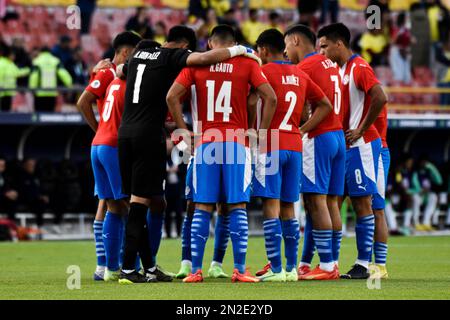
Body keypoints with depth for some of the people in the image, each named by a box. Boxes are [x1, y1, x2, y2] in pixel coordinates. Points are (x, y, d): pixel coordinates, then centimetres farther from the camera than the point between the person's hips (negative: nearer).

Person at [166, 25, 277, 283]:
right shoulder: (247, 65, 3)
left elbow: (172, 97, -1)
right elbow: (271, 98, -5)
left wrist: (185, 131, 5)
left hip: (205, 143, 1)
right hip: (237, 143, -1)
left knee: (202, 209, 5)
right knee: (237, 208, 2)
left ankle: (196, 270, 2)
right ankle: (240, 269, -2)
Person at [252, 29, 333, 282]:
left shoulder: (264, 72, -5)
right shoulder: (300, 75, 14)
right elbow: (325, 105, 20)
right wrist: (302, 130, 15)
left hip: (270, 145, -6)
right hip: (295, 146, 6)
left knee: (271, 205, -7)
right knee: (288, 208, 12)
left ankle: (276, 269, -12)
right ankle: (292, 268, 12)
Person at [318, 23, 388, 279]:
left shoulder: (359, 68, -12)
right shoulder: (341, 70, 15)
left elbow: (380, 98, -24)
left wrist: (361, 131, -19)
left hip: (361, 145, -9)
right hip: (347, 145, 9)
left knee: (362, 203, -6)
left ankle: (363, 265, -5)